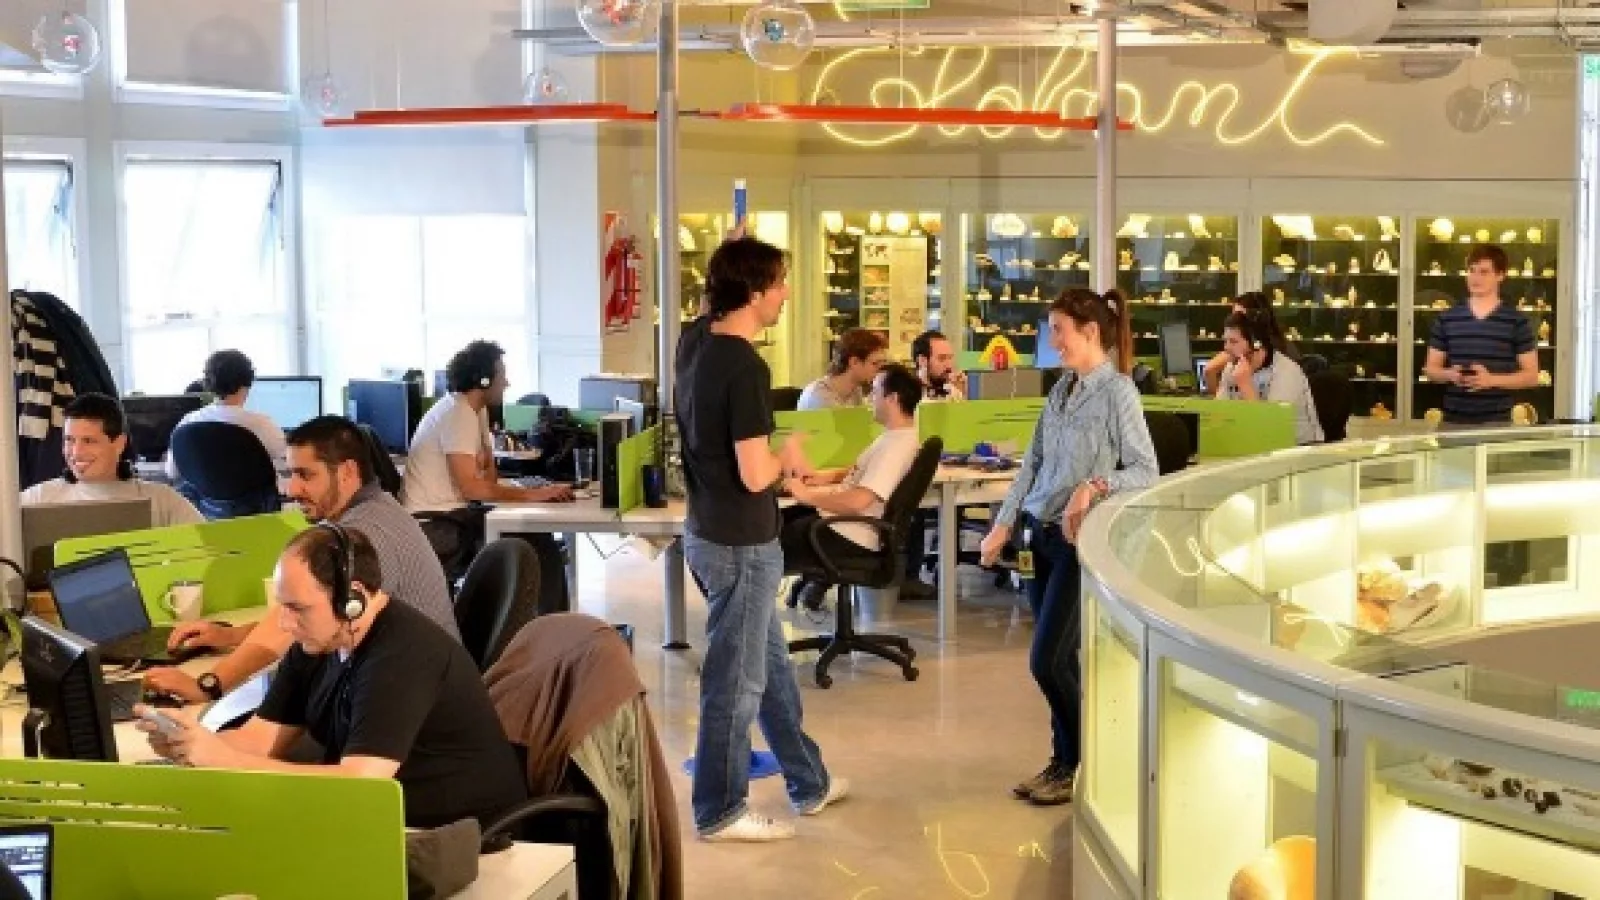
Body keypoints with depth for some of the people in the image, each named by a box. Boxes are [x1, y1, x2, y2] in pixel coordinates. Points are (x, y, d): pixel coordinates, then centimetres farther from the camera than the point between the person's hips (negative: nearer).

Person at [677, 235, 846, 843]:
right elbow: (755, 474, -26)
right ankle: (719, 811, 17)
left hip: (710, 530, 9)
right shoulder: (745, 368, -24)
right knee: (737, 679, 4)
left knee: (771, 662, 21)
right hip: (740, 543, -9)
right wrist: (787, 456, -4)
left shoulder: (694, 341, 2)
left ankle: (809, 782, 34)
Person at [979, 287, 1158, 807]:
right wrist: (1003, 525, 9)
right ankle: (1066, 760, 21)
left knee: (1047, 661, -6)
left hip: (1082, 540, -7)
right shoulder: (1061, 390, 10)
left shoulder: (1117, 391, -11)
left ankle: (1078, 767, 11)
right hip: (1041, 535, 7)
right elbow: (1033, 463, 13)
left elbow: (1145, 471, -15)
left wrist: (1095, 486, -30)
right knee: (1059, 660, 11)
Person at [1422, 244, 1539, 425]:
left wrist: (1492, 379, -15)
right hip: (1454, 420, 2)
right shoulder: (1446, 319, 8)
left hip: (1497, 421, -2)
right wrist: (1449, 375, -10)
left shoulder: (1517, 322, 1)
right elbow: (1430, 369, 13)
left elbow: (1531, 376, 1)